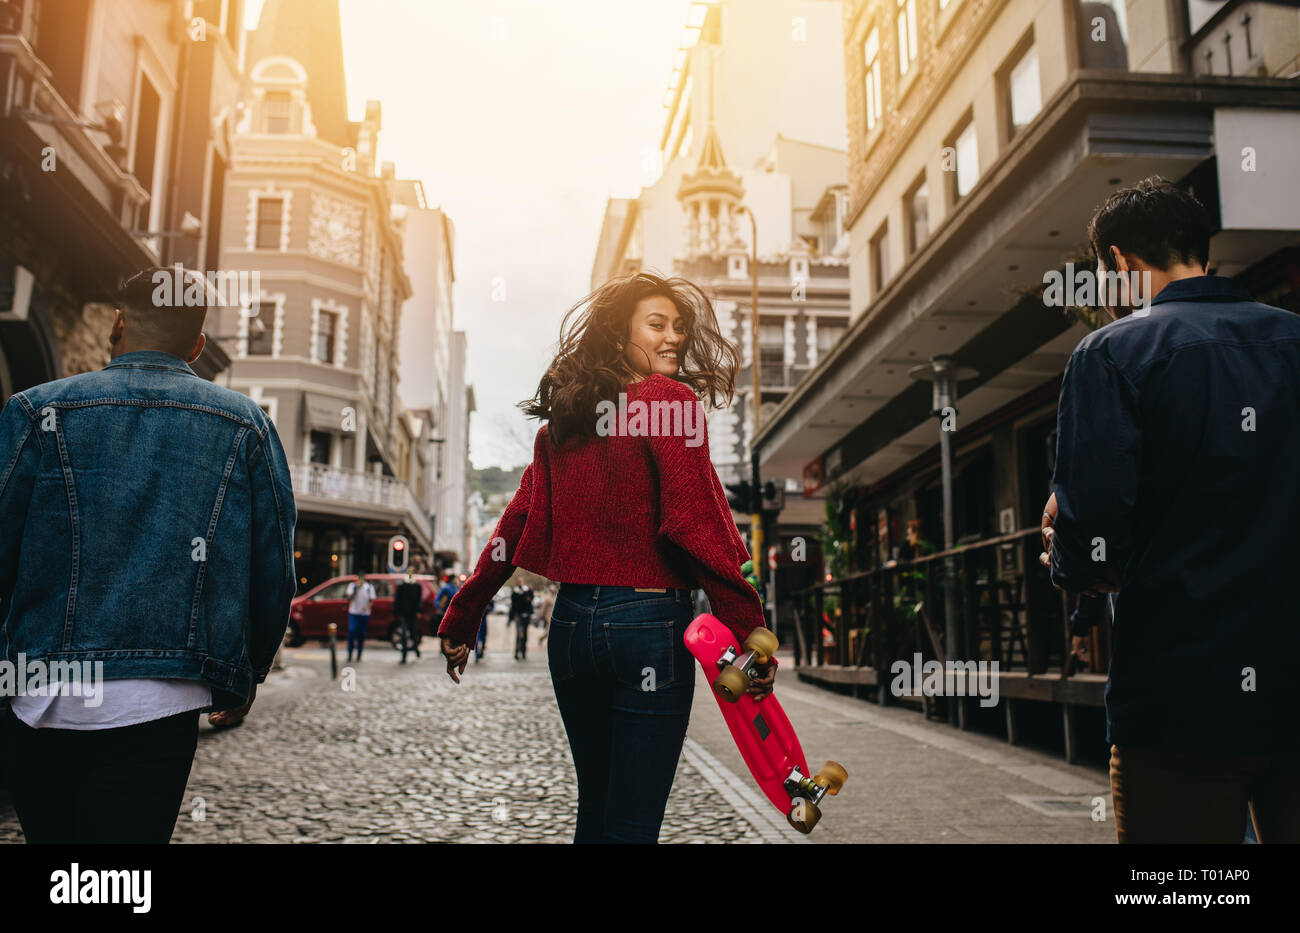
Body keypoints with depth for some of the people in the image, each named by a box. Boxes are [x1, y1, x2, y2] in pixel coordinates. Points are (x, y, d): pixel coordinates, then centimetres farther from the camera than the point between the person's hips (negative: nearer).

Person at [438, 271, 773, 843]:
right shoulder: (668, 401, -7)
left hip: (570, 621, 7)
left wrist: (460, 622, 15)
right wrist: (748, 628, -15)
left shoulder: (562, 417, 10)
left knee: (593, 807, 21)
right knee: (631, 824, 3)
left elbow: (517, 523, 10)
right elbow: (692, 520, -17)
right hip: (649, 620, -6)